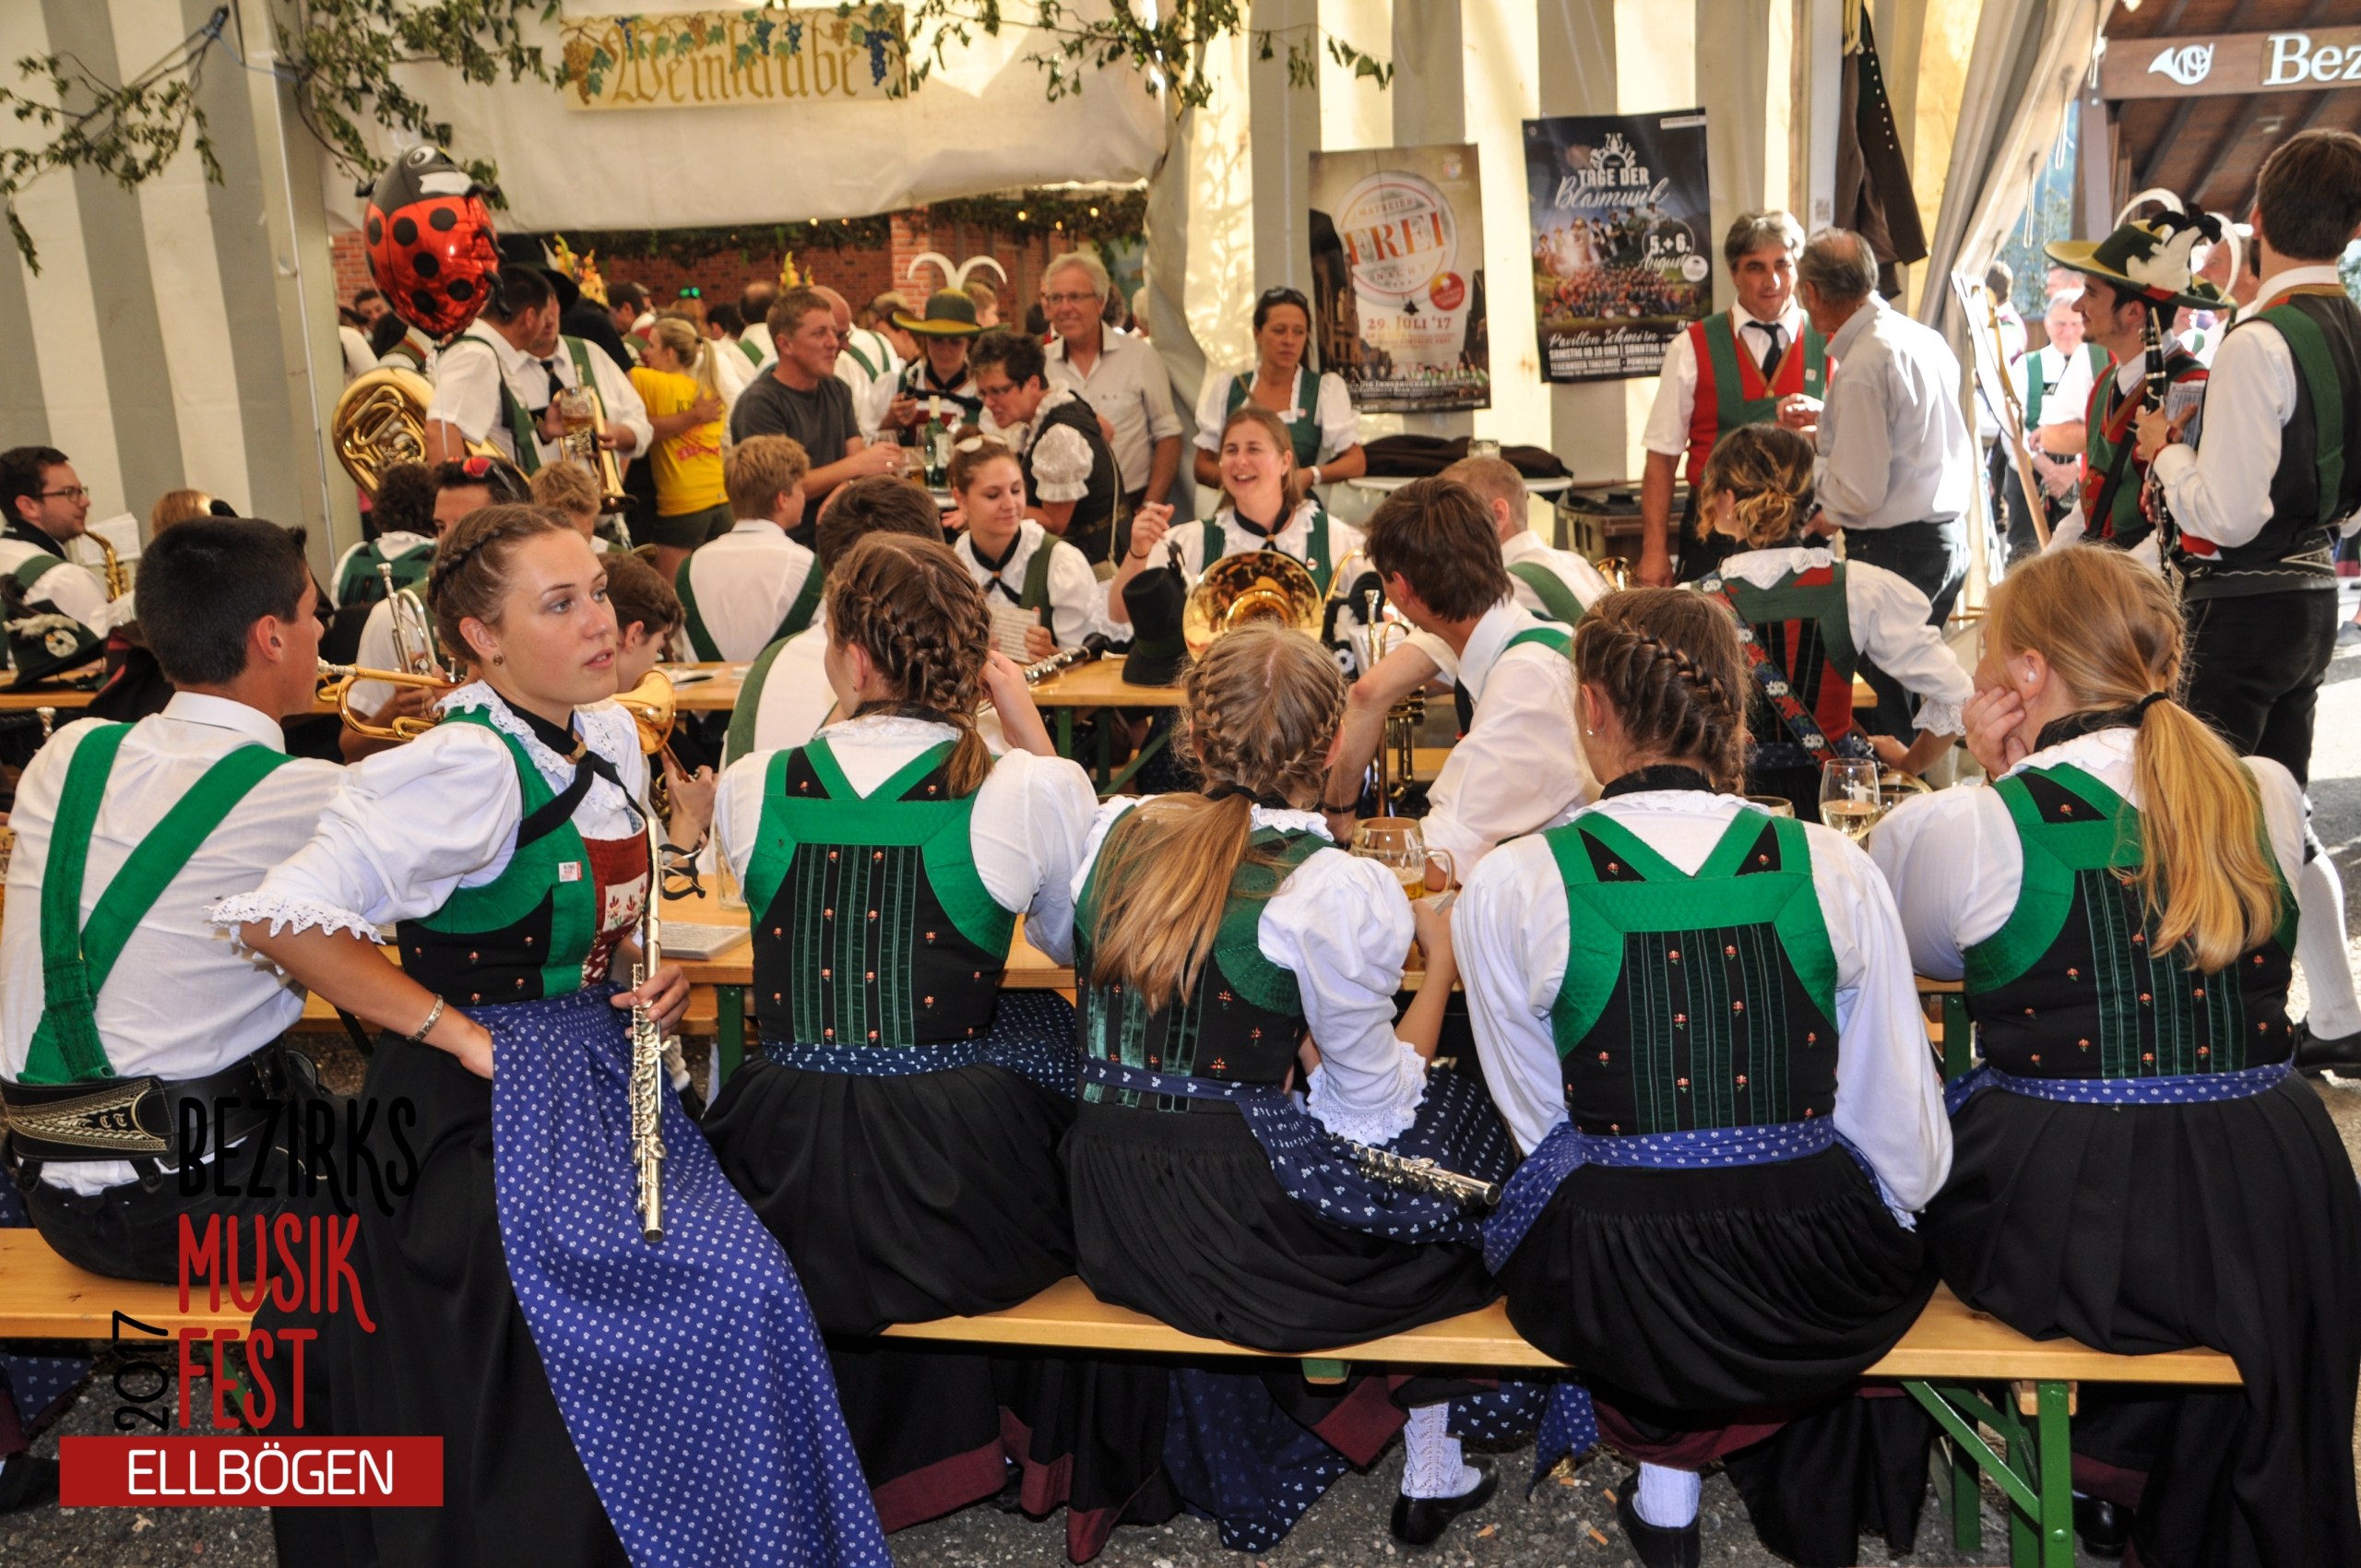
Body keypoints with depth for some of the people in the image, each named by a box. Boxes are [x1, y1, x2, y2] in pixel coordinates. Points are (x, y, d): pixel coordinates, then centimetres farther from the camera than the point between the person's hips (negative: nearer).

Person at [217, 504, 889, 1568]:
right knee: (726, 1297, -15)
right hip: (493, 1114, -7)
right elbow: (276, 917, -26)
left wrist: (647, 979, 0)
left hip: (599, 1077, 7)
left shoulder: (608, 737, 5)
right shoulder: (470, 768, -20)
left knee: (753, 1295, -5)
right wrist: (458, 1033, -21)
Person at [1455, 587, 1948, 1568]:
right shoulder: (1832, 869, -5)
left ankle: (1666, 1475, 29)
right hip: (1820, 1296, 1)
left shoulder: (1511, 888, -10)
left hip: (1614, 1298, -1)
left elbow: (1546, 1125, 1)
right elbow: (1904, 1134, 2)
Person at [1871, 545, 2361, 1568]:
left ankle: (2102, 1460, 38)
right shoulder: (2270, 800, 1)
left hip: (2071, 1228, -4)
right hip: (2277, 1210, 5)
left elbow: (1933, 953, 7)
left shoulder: (1961, 828, -13)